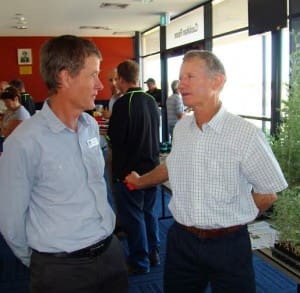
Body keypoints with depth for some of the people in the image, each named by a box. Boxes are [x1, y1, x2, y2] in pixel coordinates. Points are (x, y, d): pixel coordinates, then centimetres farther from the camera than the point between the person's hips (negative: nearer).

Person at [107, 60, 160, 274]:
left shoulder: (122, 104, -20)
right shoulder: (151, 101, 3)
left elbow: (115, 140, -18)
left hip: (129, 170, -7)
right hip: (151, 166, 7)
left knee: (133, 216, 6)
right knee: (149, 210, 19)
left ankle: (140, 262, 18)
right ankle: (153, 252, 32)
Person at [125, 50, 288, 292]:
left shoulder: (246, 134, -18)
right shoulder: (181, 128, 0)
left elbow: (268, 193, -8)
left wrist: (231, 221, 1)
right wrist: (141, 182, 30)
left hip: (228, 244, -4)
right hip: (180, 238, 5)